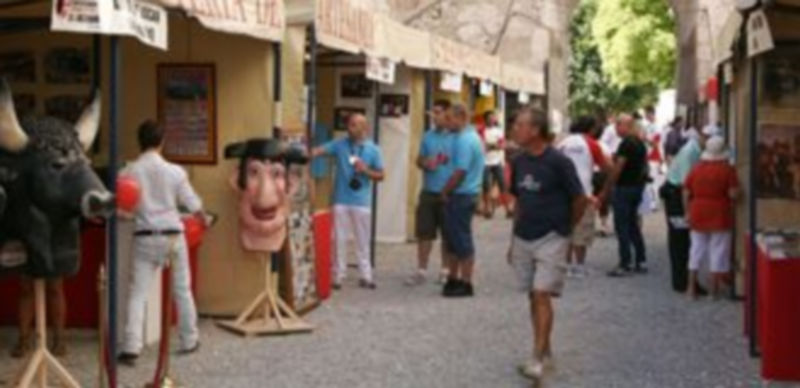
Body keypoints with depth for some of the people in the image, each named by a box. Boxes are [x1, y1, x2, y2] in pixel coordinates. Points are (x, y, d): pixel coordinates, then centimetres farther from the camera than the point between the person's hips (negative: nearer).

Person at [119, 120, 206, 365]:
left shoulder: (130, 172, -5)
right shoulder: (175, 171, -4)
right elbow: (193, 205, 3)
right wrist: (203, 220, 22)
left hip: (145, 237, -1)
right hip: (172, 235, 1)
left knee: (138, 293, 0)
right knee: (182, 290, 15)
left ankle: (131, 348, -10)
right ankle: (189, 341, 26)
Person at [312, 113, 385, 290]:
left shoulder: (373, 150, 0)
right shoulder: (339, 144, -1)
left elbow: (380, 176, 4)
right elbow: (319, 151, -15)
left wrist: (366, 170, -14)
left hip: (362, 202, 0)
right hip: (341, 200, 0)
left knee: (363, 241, 8)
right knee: (340, 240, 5)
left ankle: (366, 276, 16)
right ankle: (338, 276, 13)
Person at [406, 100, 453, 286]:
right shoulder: (428, 136, 7)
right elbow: (419, 160, 14)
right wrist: (425, 163, -6)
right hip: (429, 192, 3)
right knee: (424, 232, 4)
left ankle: (445, 271, 21)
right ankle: (421, 271, 12)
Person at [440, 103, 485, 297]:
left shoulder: (464, 140, -18)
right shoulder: (471, 136, 15)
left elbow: (460, 172, -22)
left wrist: (445, 192, -10)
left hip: (461, 196, -10)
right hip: (463, 195, 10)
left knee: (461, 240, -3)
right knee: (452, 238, 16)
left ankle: (465, 284, 4)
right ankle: (454, 279, 24)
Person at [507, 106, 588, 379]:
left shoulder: (558, 162, -13)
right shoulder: (519, 162, 6)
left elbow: (580, 200, -8)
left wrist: (566, 228, 4)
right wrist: (513, 240, 15)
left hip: (550, 239, -6)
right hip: (523, 239, 6)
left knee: (542, 295, -12)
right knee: (532, 296, 11)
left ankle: (538, 358, -11)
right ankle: (545, 350, 25)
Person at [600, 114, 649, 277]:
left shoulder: (626, 143, -16)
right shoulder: (640, 143, 12)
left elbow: (617, 168, -19)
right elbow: (643, 165, 18)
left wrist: (605, 191, -15)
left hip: (624, 188, -9)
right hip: (637, 187, 9)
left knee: (622, 227, -5)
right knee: (633, 225, 16)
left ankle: (625, 264, -4)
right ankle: (641, 261, 17)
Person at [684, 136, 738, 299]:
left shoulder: (696, 169, 2)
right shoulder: (727, 169, -9)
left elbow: (686, 194, 3)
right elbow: (733, 194, -14)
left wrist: (689, 211, 12)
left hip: (698, 215, 4)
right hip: (720, 216, -4)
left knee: (697, 250, 13)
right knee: (718, 252, 6)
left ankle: (692, 288, 15)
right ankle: (714, 289, 9)